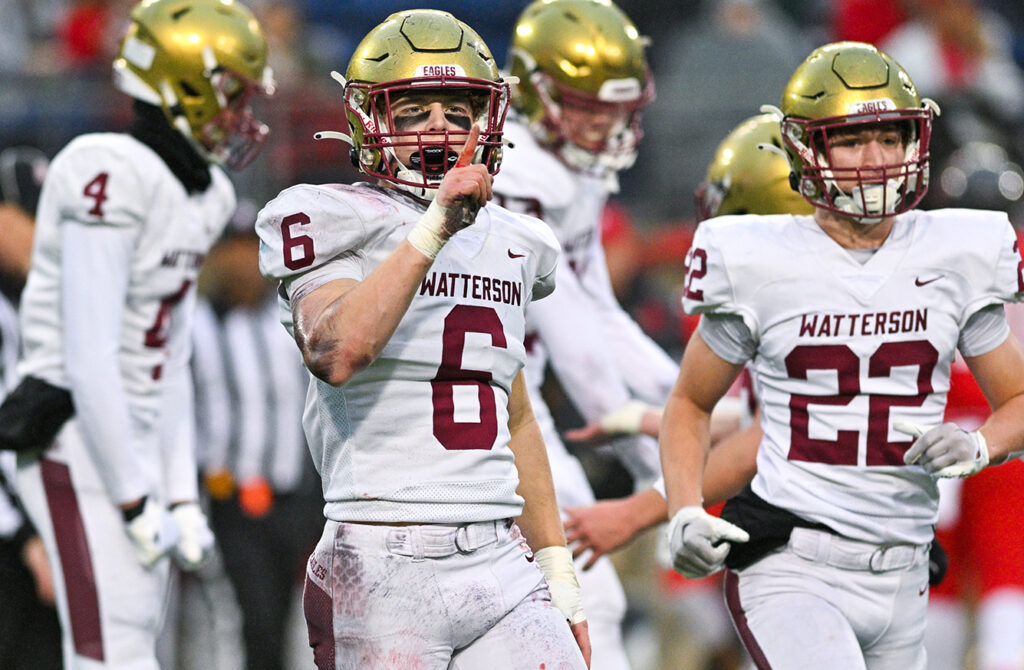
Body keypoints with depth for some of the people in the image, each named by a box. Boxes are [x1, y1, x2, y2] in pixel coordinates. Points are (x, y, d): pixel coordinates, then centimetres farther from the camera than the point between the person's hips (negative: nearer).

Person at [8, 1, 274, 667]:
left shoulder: (203, 195, 12)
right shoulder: (112, 177, -18)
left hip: (134, 437, 9)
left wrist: (182, 495, 15)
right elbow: (90, 360, -20)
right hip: (76, 444, -9)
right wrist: (134, 500, -18)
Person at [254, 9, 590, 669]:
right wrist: (433, 231, -21)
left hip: (501, 564, 5)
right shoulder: (337, 225, -2)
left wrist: (559, 576, 22)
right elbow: (336, 354, -22)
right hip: (383, 565, -5)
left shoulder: (511, 243, 18)